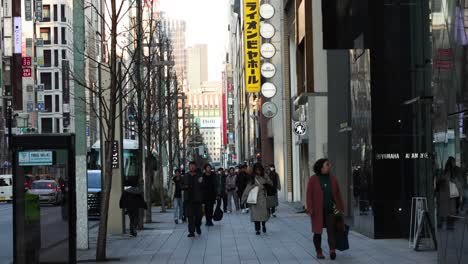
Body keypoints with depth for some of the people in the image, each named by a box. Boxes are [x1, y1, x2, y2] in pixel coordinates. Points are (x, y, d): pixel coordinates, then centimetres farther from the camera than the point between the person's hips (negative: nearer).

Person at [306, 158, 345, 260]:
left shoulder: (332, 179, 8)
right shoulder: (313, 180, -3)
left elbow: (338, 194, 11)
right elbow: (309, 195, -4)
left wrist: (341, 208, 8)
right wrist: (310, 209, -11)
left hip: (331, 210, 2)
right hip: (318, 211, -2)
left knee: (331, 231, -8)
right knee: (318, 232, 7)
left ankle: (332, 250, -14)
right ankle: (319, 252, 17)